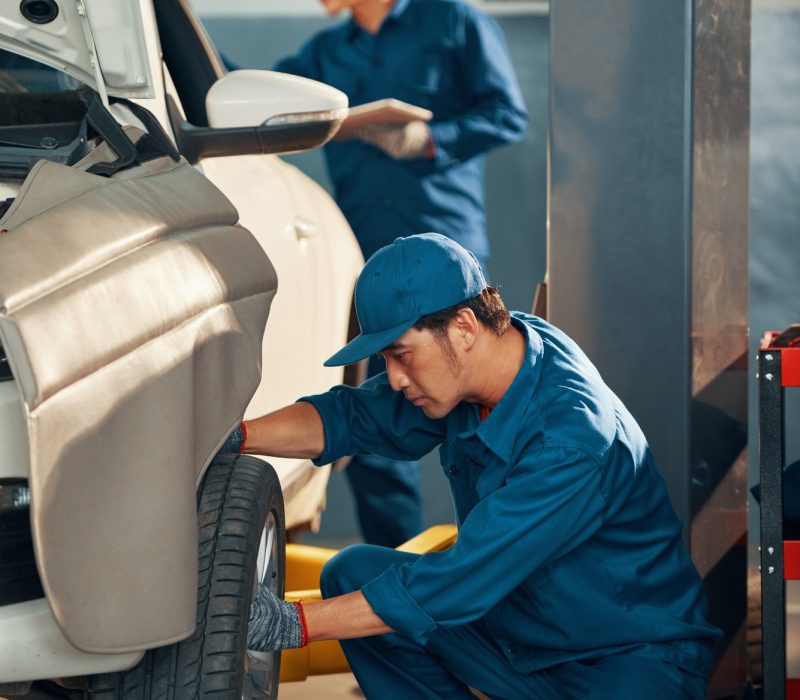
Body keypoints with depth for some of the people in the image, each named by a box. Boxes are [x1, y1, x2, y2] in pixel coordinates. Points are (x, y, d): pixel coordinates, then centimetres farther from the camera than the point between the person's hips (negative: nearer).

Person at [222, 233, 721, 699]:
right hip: (520, 635, 8)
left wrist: (297, 624, -29)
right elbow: (355, 417, 5)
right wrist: (232, 438, -13)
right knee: (352, 573, -3)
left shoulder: (571, 440, -30)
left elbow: (463, 583, -31)